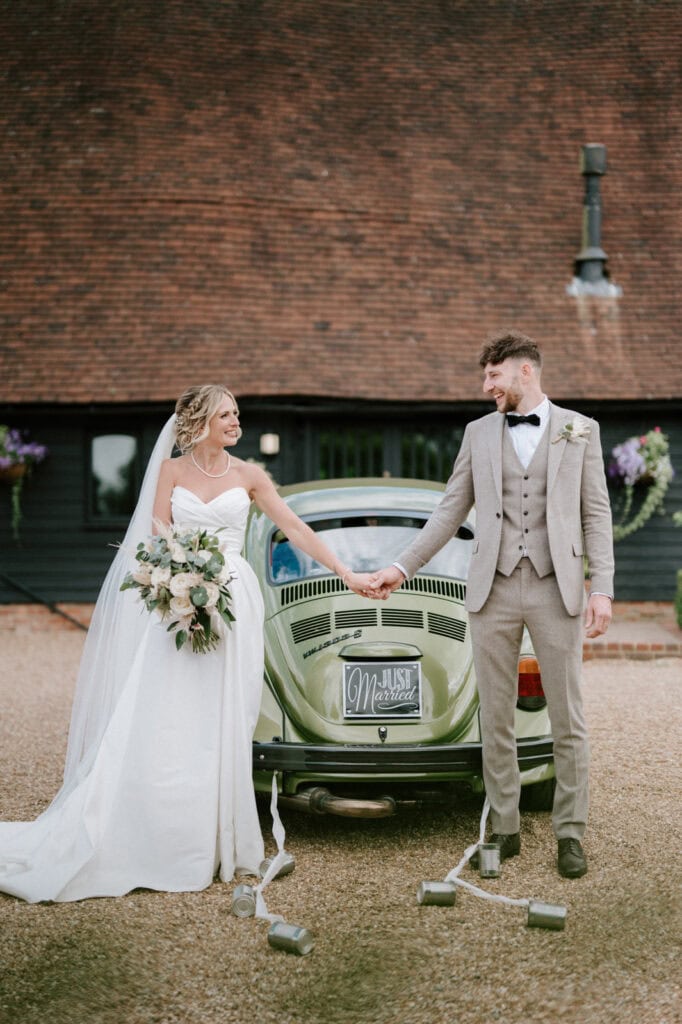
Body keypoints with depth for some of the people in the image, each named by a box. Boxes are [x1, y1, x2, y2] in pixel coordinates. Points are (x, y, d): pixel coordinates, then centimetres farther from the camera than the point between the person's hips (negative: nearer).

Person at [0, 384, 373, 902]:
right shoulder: (172, 471, 6)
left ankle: (218, 843, 8)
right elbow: (156, 538, 2)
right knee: (164, 725, -6)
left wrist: (346, 574, 2)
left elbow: (296, 528, 7)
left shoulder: (248, 475, 8)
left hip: (232, 605, 1)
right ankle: (164, 844, 1)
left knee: (222, 729, 0)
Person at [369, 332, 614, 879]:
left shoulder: (579, 429, 5)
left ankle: (570, 833, 13)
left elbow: (596, 514, 3)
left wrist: (603, 588, -6)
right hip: (493, 591, 2)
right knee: (496, 719, 6)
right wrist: (403, 567, 6)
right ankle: (504, 829, 17)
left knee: (568, 720, 2)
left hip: (557, 589, -2)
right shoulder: (479, 433, 11)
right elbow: (450, 512, 12)